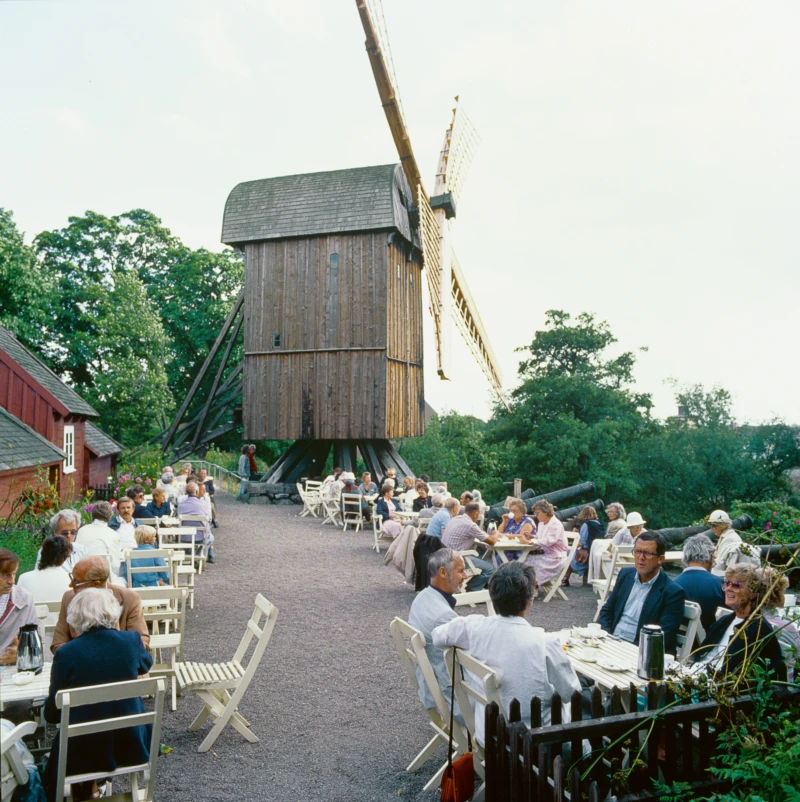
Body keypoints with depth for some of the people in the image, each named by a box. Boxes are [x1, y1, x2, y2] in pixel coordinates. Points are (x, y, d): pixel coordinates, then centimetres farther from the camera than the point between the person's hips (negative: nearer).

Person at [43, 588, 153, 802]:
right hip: (131, 745, 2)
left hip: (85, 751, -1)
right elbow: (146, 666, 15)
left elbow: (52, 714, -4)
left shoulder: (66, 653, -15)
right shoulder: (131, 640, -9)